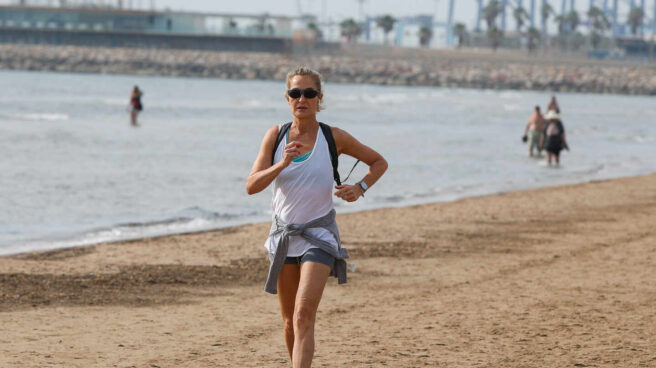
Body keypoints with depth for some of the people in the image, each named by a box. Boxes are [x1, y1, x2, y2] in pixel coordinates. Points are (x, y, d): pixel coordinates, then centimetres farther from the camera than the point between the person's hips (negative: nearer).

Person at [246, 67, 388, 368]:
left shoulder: (334, 138, -5)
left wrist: (360, 188, -8)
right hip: (283, 234, 3)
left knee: (303, 317, -19)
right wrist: (282, 164, -26)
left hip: (319, 235, -3)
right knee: (290, 321, 13)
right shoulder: (276, 136, -1)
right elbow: (251, 186, -10)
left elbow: (379, 162, 10)